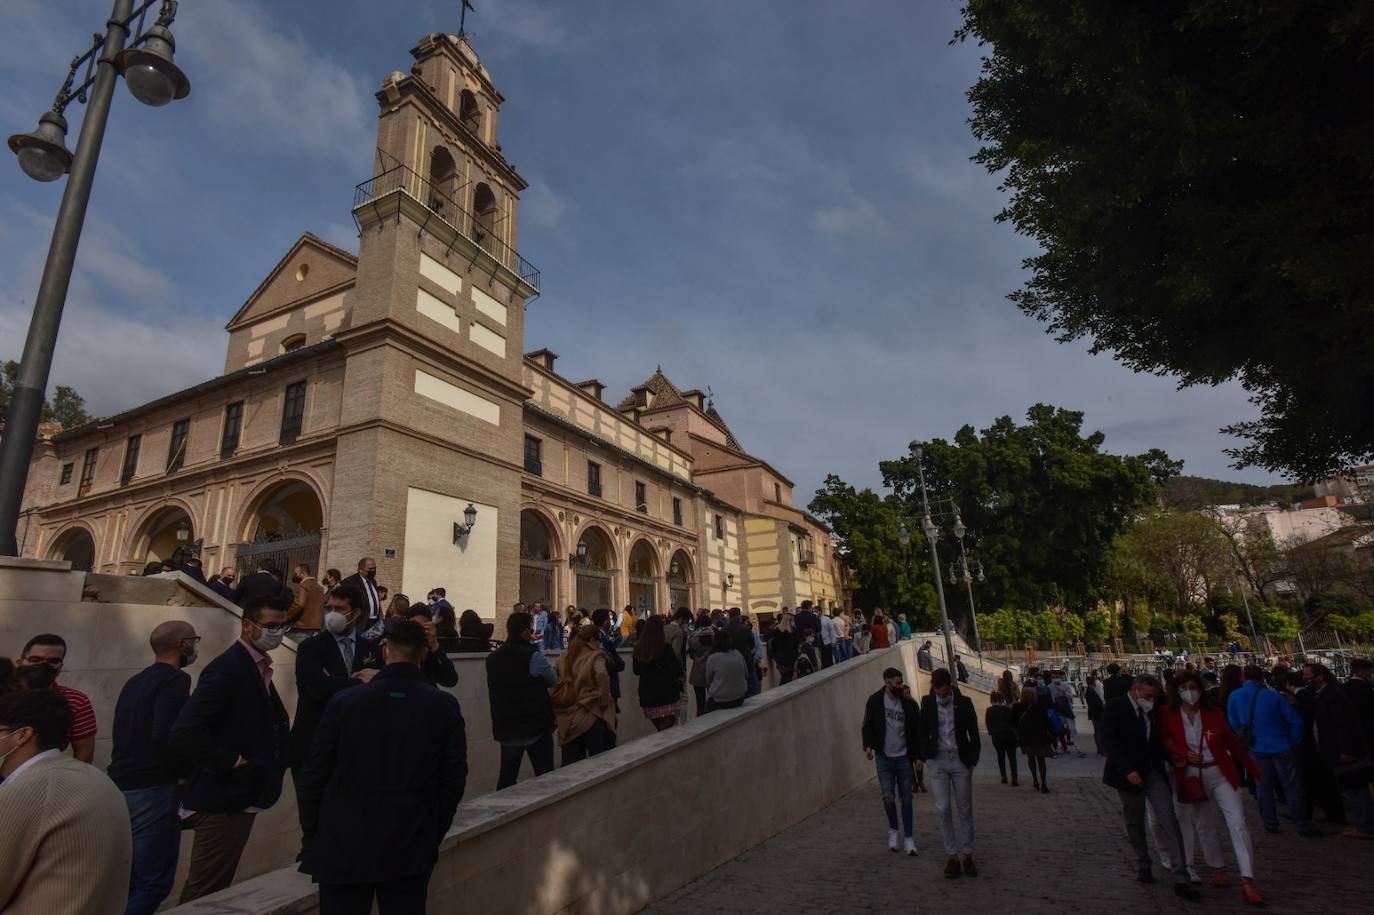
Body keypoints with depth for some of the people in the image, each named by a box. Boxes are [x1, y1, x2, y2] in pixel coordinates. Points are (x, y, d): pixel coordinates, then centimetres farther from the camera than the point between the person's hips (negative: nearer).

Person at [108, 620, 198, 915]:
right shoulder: (175, 679, -14)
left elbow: (133, 735, 16)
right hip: (152, 790, -9)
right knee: (153, 884, -1)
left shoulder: (135, 681, 14)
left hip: (122, 786, 9)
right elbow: (165, 738, -24)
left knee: (128, 882, 19)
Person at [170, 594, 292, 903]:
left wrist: (274, 759, 6)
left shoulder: (257, 667, 9)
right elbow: (184, 734, -29)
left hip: (238, 796, 9)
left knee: (215, 889, 21)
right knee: (204, 892, 5)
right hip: (222, 799, -9)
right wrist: (230, 762, -21)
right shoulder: (227, 668, -21)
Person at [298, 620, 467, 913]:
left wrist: (313, 835, 12)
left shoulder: (343, 702, -7)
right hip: (411, 850, 0)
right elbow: (453, 779, -4)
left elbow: (315, 775, -2)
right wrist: (433, 838, 9)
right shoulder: (445, 707, -7)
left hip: (344, 846, 0)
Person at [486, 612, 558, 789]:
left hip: (505, 727, 6)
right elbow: (555, 681, -8)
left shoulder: (492, 658, 4)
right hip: (536, 725, -6)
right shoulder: (532, 656, -16)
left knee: (506, 777, 15)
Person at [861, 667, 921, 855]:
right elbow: (867, 726, 3)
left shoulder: (909, 704, -3)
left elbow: (916, 731, 4)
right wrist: (868, 745, -12)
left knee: (906, 799, 6)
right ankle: (893, 830, 21)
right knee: (888, 796, -5)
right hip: (884, 757, -1)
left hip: (903, 757, 1)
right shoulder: (875, 701, -5)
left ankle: (909, 839, 18)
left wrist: (918, 755, -2)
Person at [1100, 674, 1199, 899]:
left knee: (1169, 820, -5)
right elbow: (1109, 740, -18)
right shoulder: (1115, 707, -12)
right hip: (1131, 774, -4)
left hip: (1154, 772, 4)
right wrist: (1128, 770, -24)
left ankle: (1180, 879, 0)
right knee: (1134, 823, 10)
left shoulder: (1152, 710, 6)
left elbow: (1158, 738, 15)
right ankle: (1143, 867, 30)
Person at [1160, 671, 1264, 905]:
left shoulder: (1214, 713, -3)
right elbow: (1165, 742, -2)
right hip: (1191, 777, 1)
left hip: (1220, 773, 0)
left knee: (1238, 825, -9)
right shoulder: (1168, 714, -7)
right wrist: (1183, 753, -18)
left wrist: (1253, 769, 6)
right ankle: (1217, 869, 36)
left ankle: (1247, 882, -6)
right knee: (1204, 826, 15)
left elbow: (1232, 741, 4)